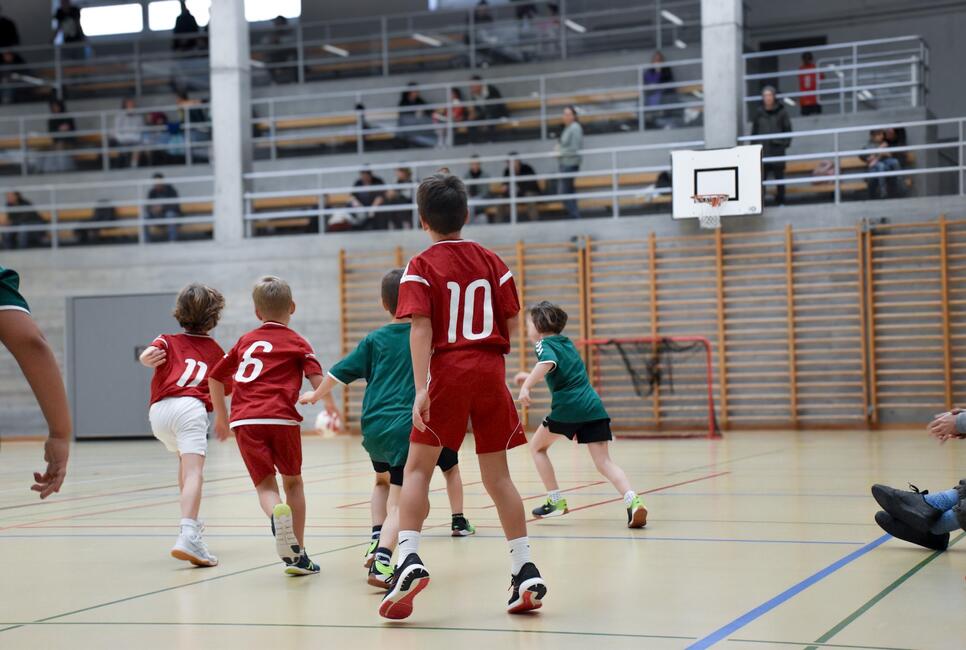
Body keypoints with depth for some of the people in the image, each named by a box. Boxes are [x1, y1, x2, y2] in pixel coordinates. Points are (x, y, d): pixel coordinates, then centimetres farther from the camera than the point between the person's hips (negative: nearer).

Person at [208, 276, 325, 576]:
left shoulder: (245, 341, 23)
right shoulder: (297, 343, 12)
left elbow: (215, 377, 26)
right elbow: (318, 380, -3)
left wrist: (221, 417, 36)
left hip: (244, 421, 2)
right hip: (281, 418, -2)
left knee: (265, 483, 5)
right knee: (293, 482, 16)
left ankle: (278, 514, -31)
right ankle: (298, 554, 13)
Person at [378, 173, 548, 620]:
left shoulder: (421, 268, -2)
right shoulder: (492, 262, 9)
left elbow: (421, 328, -13)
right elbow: (512, 324, 7)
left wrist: (421, 389, -18)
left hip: (447, 371, -3)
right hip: (491, 370, 3)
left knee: (418, 468, 4)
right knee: (497, 475, 10)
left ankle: (409, 560, -13)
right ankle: (525, 571, 8)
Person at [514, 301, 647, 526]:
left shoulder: (544, 344, 1)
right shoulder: (566, 342, 25)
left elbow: (548, 363, -24)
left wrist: (526, 387, -33)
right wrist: (531, 377, 47)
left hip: (567, 407, -6)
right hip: (594, 407, 6)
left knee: (537, 446, 18)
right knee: (604, 461, 0)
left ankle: (556, 501, 15)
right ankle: (633, 501, -24)